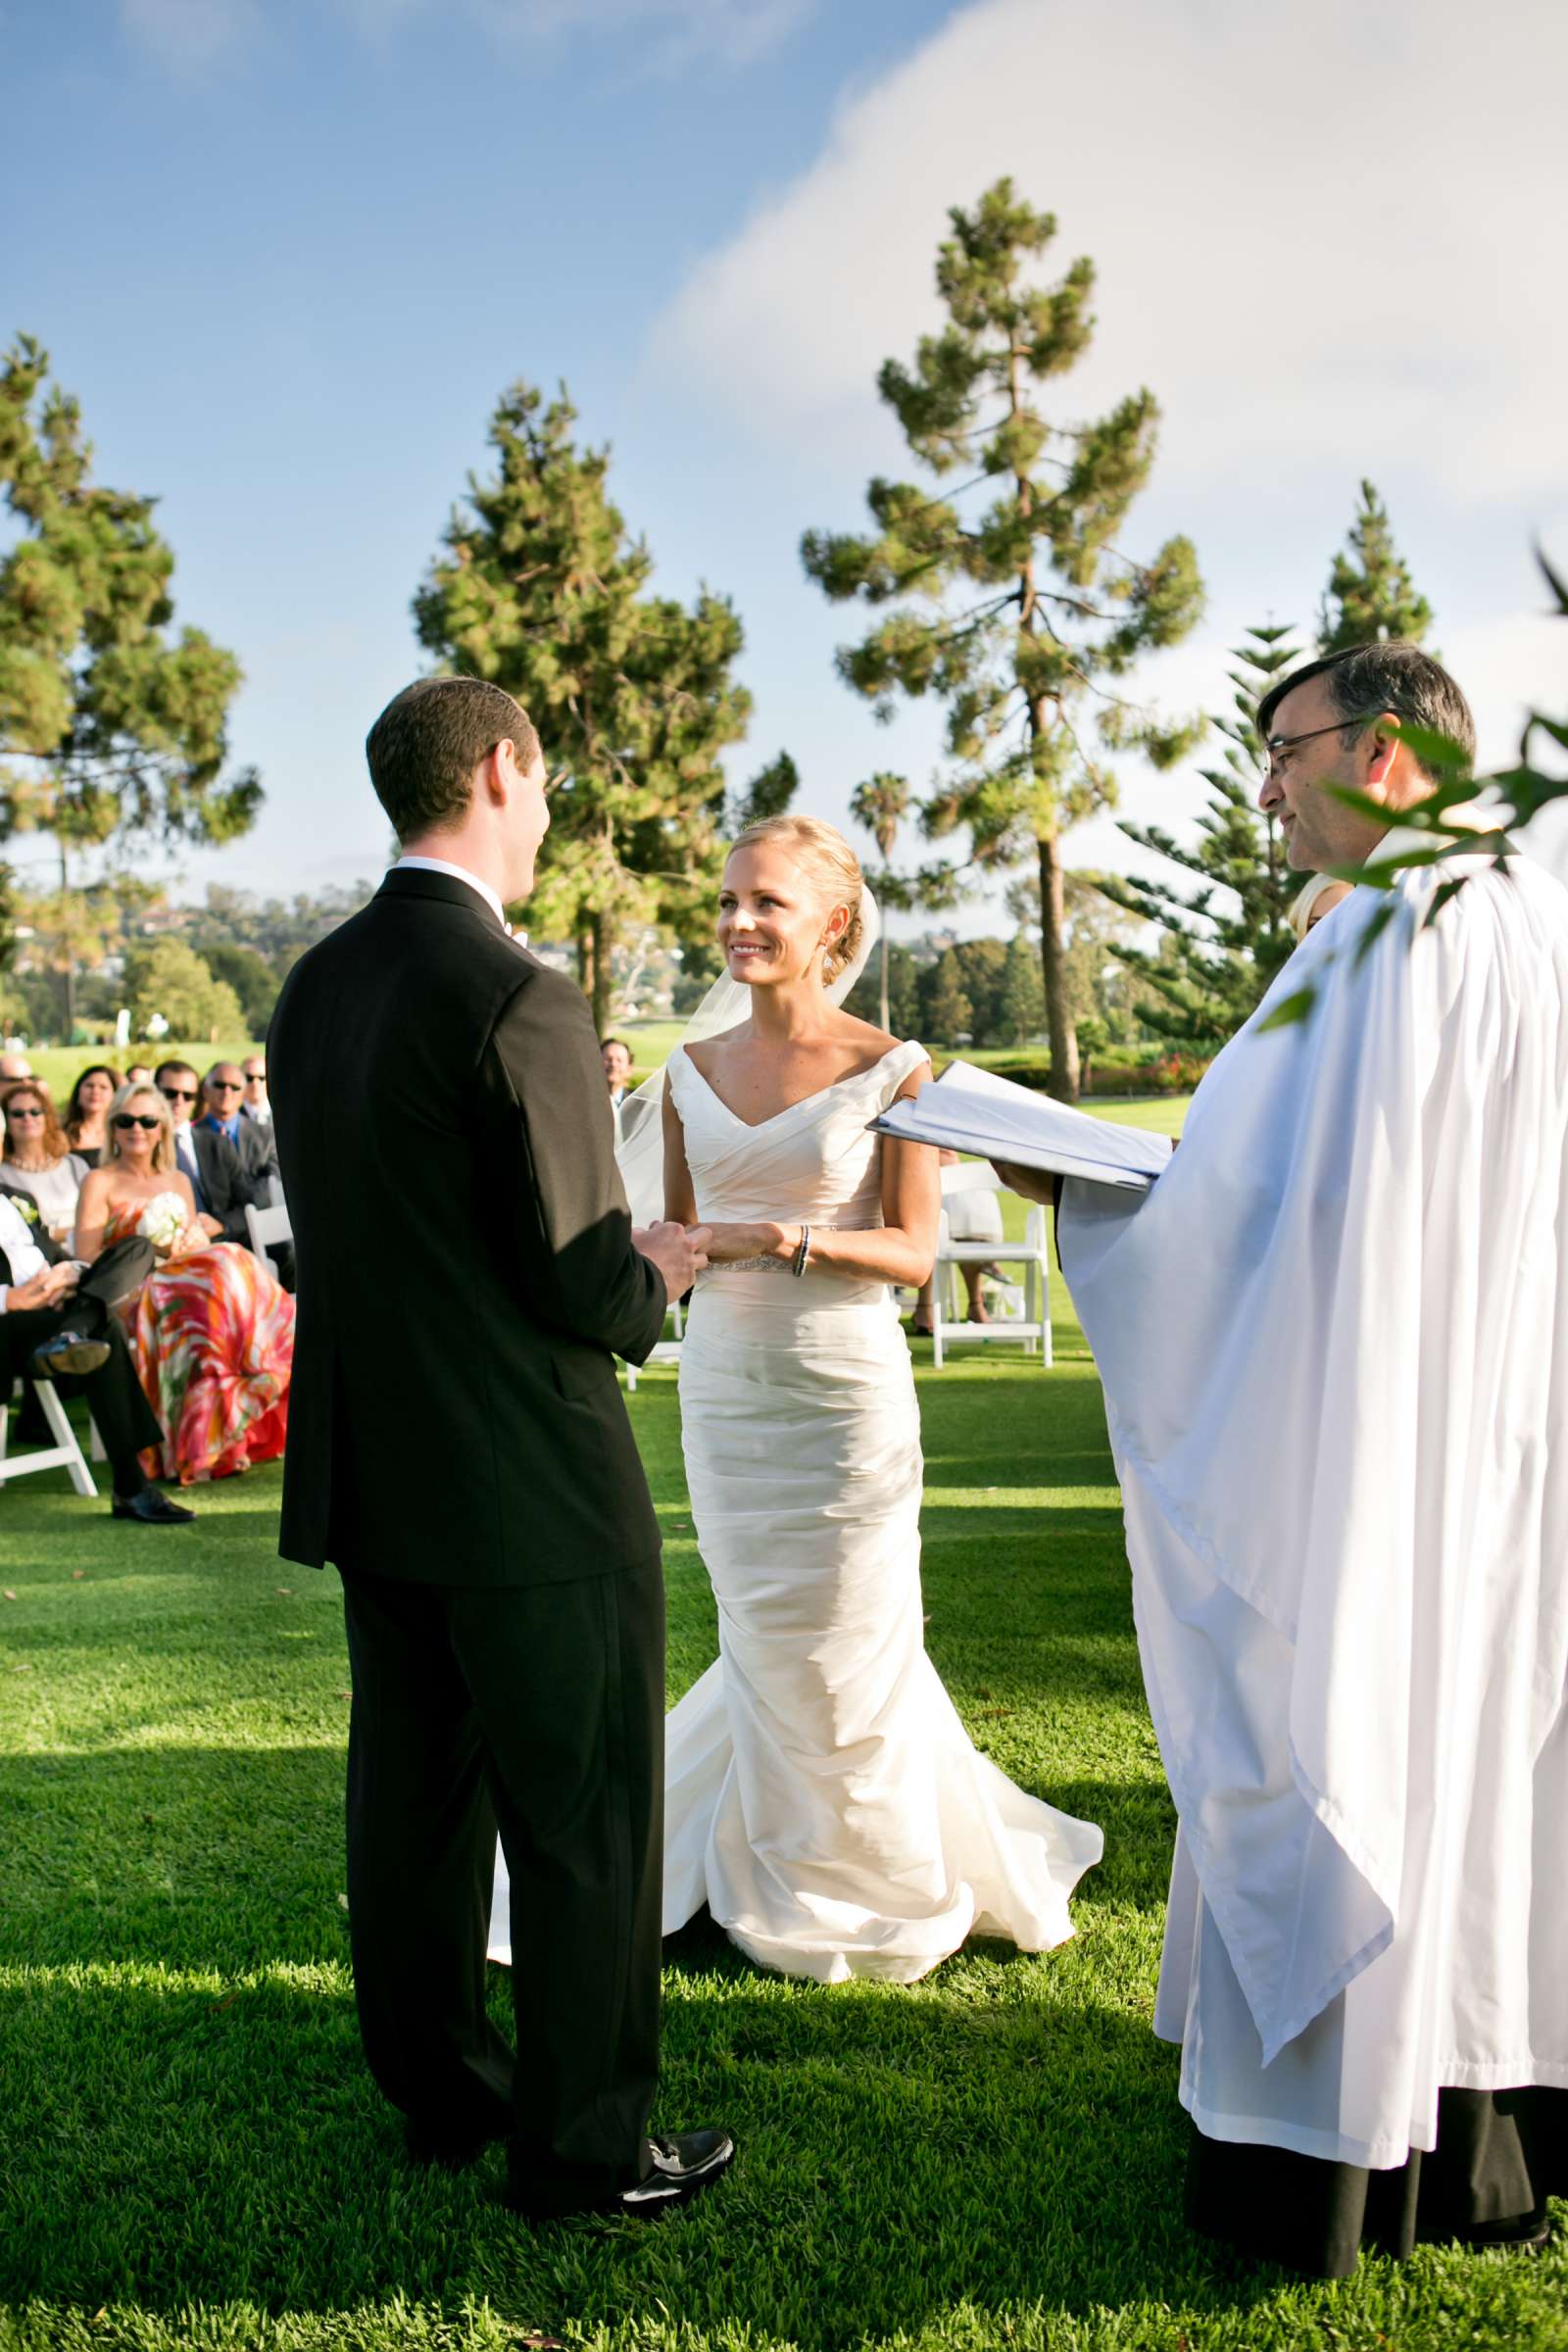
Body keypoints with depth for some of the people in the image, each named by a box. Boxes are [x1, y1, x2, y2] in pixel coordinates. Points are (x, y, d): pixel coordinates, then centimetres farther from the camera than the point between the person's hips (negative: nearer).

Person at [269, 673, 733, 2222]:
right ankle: (580, 2141, 18)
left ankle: (438, 2090, 34)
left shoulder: (311, 991, 6)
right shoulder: (516, 1000, -19)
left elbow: (351, 1233, 11)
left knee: (415, 1798, 19)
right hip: (532, 1487, -8)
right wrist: (654, 1278, 4)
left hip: (366, 1474, 8)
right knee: (584, 1825, 6)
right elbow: (583, 1288, -19)